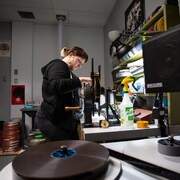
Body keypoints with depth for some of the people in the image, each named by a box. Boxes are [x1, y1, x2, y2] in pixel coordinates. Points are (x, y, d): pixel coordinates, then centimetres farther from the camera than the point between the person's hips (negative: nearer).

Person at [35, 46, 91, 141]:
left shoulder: (68, 71, 19)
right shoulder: (57, 65, -9)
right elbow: (56, 85, -30)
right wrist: (79, 80, -28)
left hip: (62, 118, 9)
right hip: (50, 119, -9)